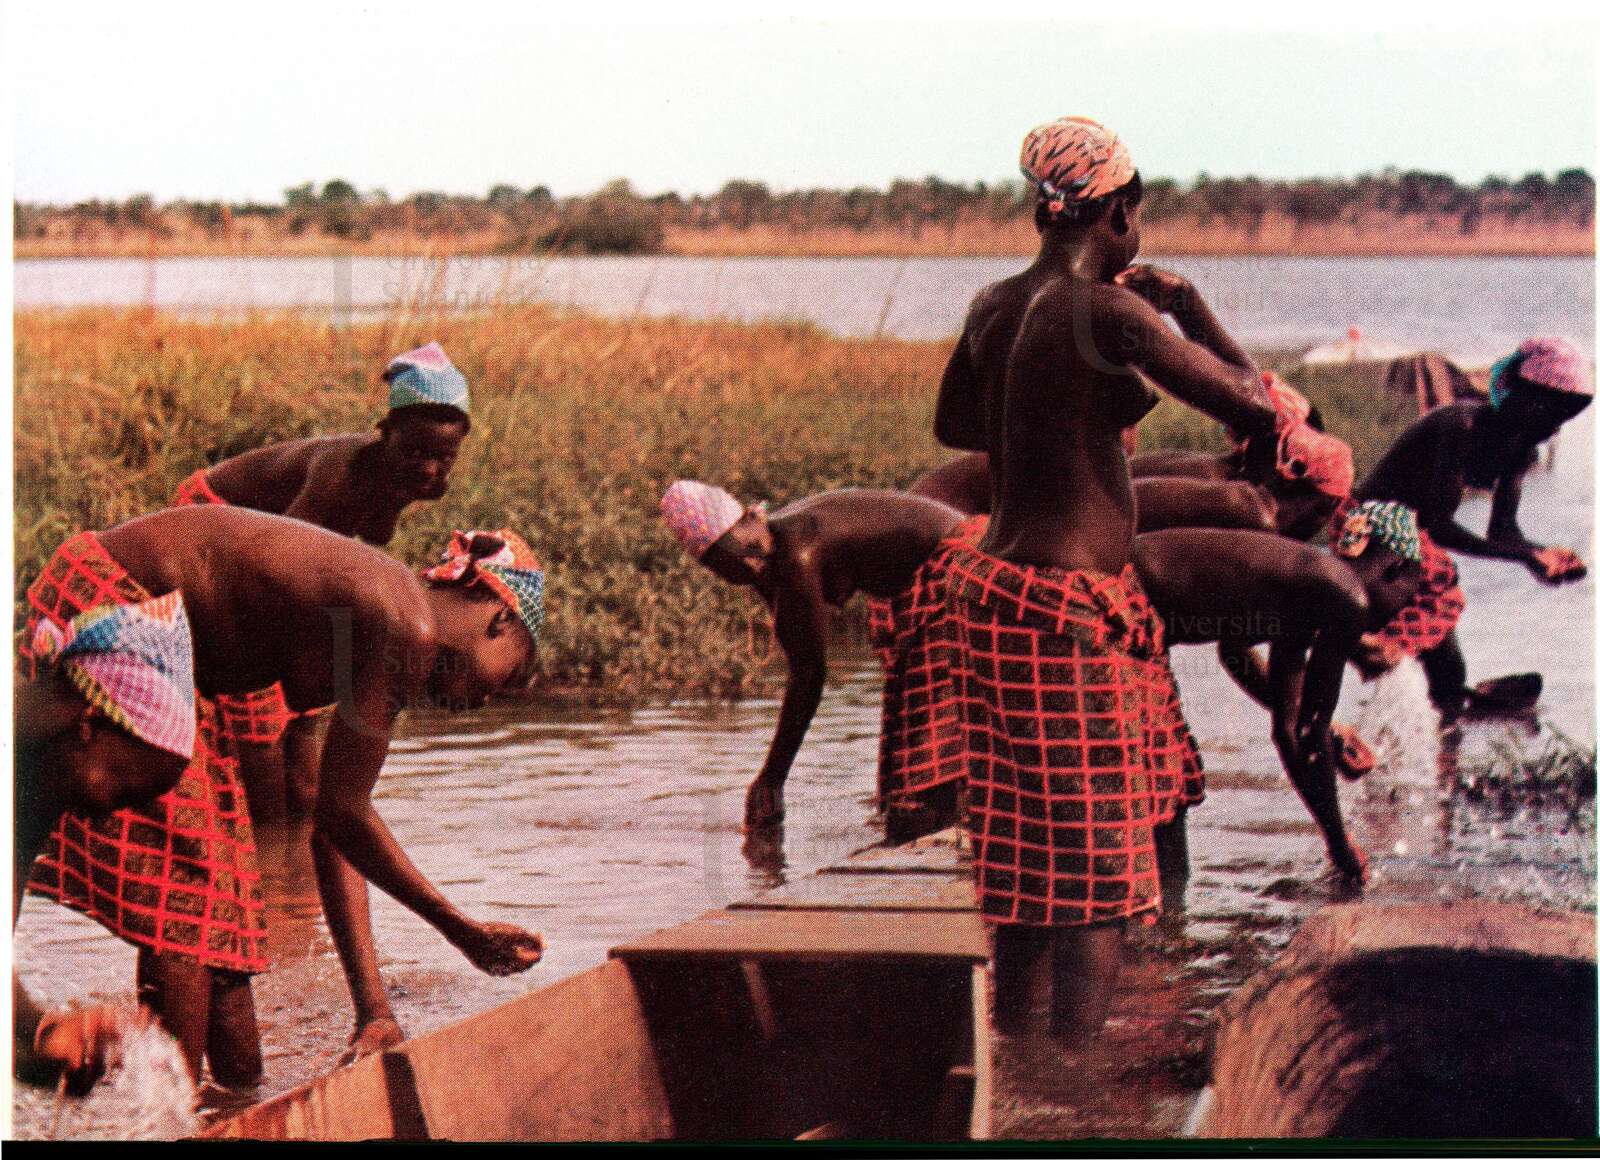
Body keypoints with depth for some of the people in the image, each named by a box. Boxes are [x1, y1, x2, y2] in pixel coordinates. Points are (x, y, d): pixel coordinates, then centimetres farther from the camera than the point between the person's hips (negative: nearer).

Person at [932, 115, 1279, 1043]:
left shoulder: (994, 306, 8)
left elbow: (954, 424, 26)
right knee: (1099, 877, -3)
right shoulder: (1107, 312, -17)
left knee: (1033, 871, 17)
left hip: (999, 581, 9)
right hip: (1073, 612, -9)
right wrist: (1184, 302, 2)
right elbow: (1254, 405, -13)